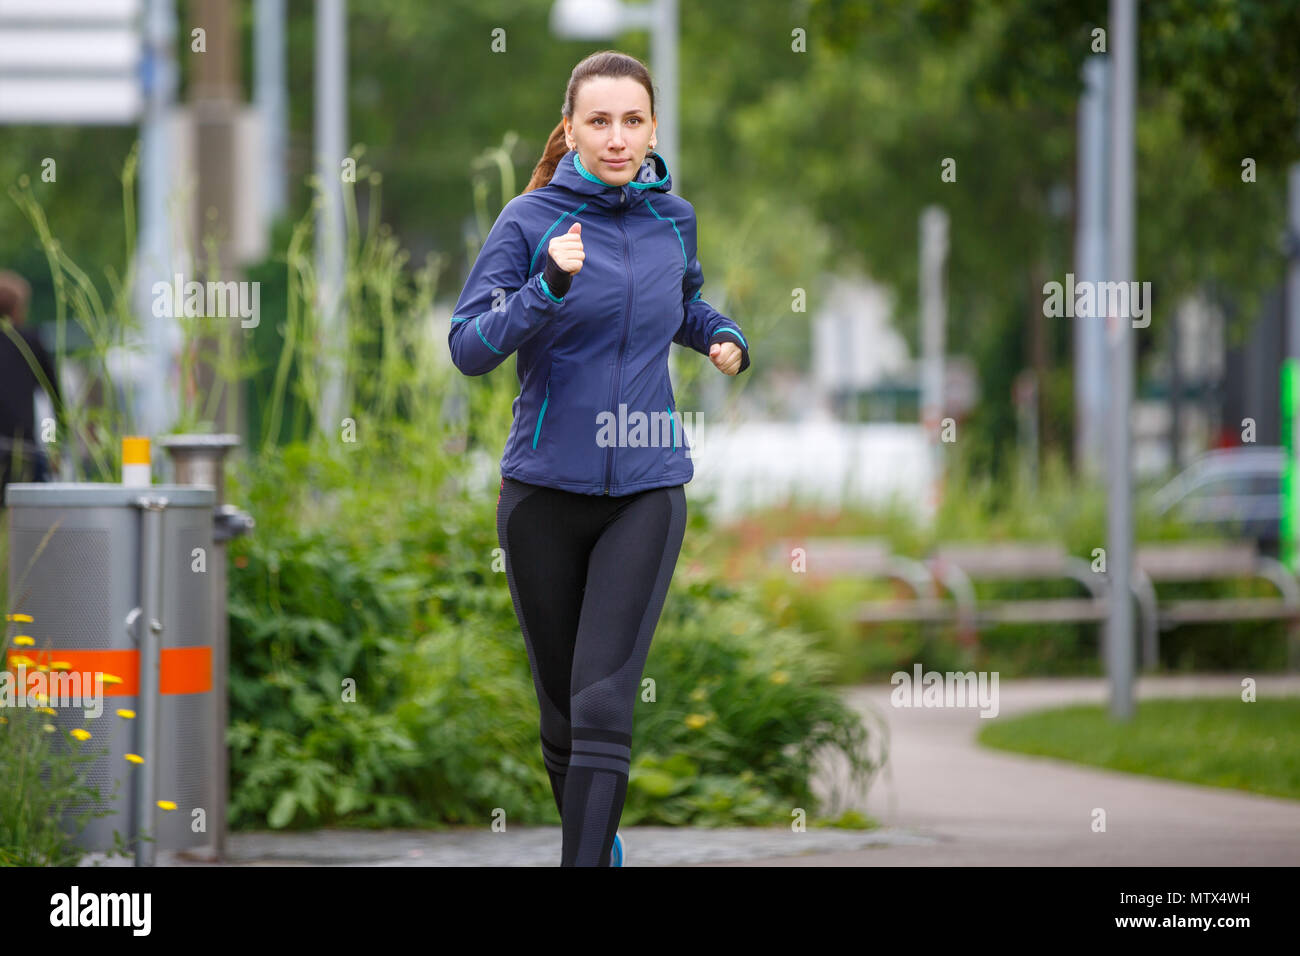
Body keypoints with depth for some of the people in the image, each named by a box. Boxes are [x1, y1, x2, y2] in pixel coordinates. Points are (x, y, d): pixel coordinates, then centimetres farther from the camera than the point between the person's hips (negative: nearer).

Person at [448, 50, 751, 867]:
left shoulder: (673, 217, 4)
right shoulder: (530, 221, -8)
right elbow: (468, 346, -16)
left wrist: (725, 337, 6)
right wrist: (548, 285, -29)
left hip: (646, 492, 1)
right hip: (546, 492, -1)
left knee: (604, 704, -14)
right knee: (563, 707, 12)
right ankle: (595, 838, 36)